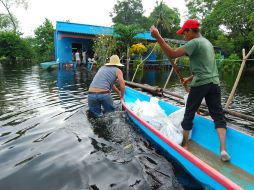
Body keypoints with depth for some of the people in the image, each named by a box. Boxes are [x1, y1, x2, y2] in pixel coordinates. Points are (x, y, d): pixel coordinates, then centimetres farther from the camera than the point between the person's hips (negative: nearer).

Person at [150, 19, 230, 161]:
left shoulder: (194, 43, -9)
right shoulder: (207, 42, 20)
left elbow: (172, 54, -21)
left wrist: (158, 37, -21)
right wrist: (190, 78, 23)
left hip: (200, 84, -7)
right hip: (214, 82, 8)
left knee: (189, 114, 7)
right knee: (218, 115, 7)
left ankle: (185, 145, 19)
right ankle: (223, 149, 0)